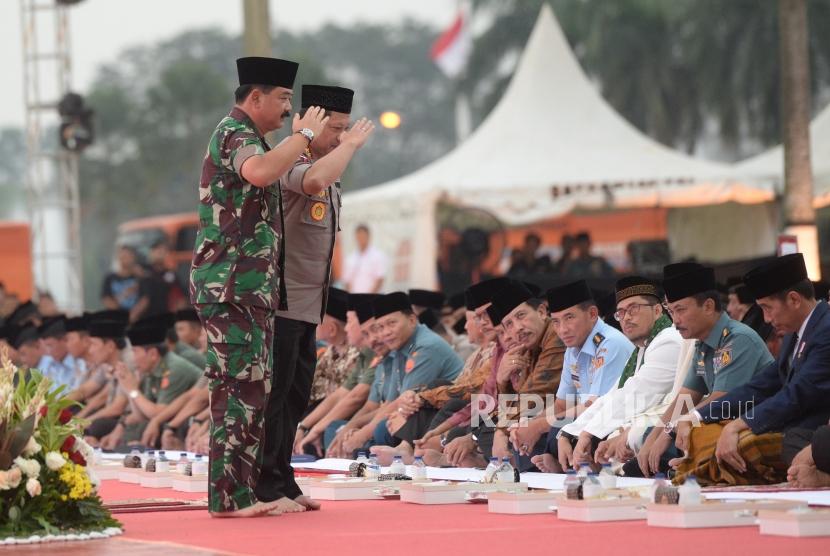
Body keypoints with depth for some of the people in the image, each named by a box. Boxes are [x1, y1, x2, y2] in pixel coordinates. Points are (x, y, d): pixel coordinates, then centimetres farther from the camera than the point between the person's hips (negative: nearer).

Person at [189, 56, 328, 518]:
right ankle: (230, 496, -10)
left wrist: (297, 147, 27)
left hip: (249, 286, 11)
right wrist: (304, 134, -22)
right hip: (234, 284, -11)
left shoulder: (244, 136, 22)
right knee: (242, 387, -11)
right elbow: (260, 172, -34)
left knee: (251, 388, 11)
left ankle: (242, 490, 14)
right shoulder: (234, 134, -11)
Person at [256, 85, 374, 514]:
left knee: (296, 398, 12)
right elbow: (314, 179, -37)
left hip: (307, 307, 10)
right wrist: (351, 145, -22)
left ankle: (283, 484, 18)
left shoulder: (330, 177, 18)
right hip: (281, 302, -10)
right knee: (275, 396, -7)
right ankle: (267, 487, -4)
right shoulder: (292, 166, -14)